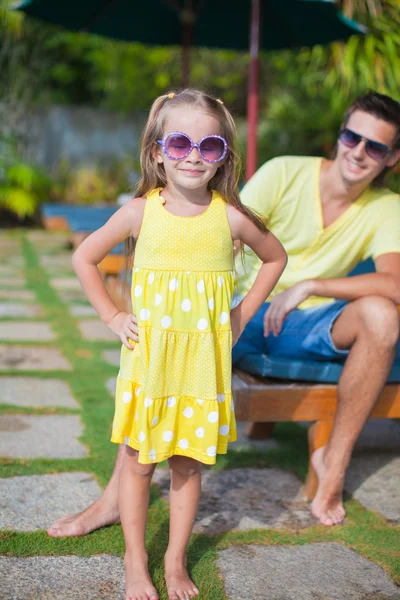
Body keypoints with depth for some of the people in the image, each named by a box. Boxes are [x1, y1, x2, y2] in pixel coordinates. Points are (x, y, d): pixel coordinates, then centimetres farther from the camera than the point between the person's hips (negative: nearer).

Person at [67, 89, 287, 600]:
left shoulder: (231, 217, -5)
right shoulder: (141, 211, -6)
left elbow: (275, 257, 13)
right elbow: (84, 258, 5)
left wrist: (241, 316, 7)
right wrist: (112, 317, 0)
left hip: (204, 361, 1)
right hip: (147, 357, 0)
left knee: (188, 462, 10)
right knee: (138, 460, 8)